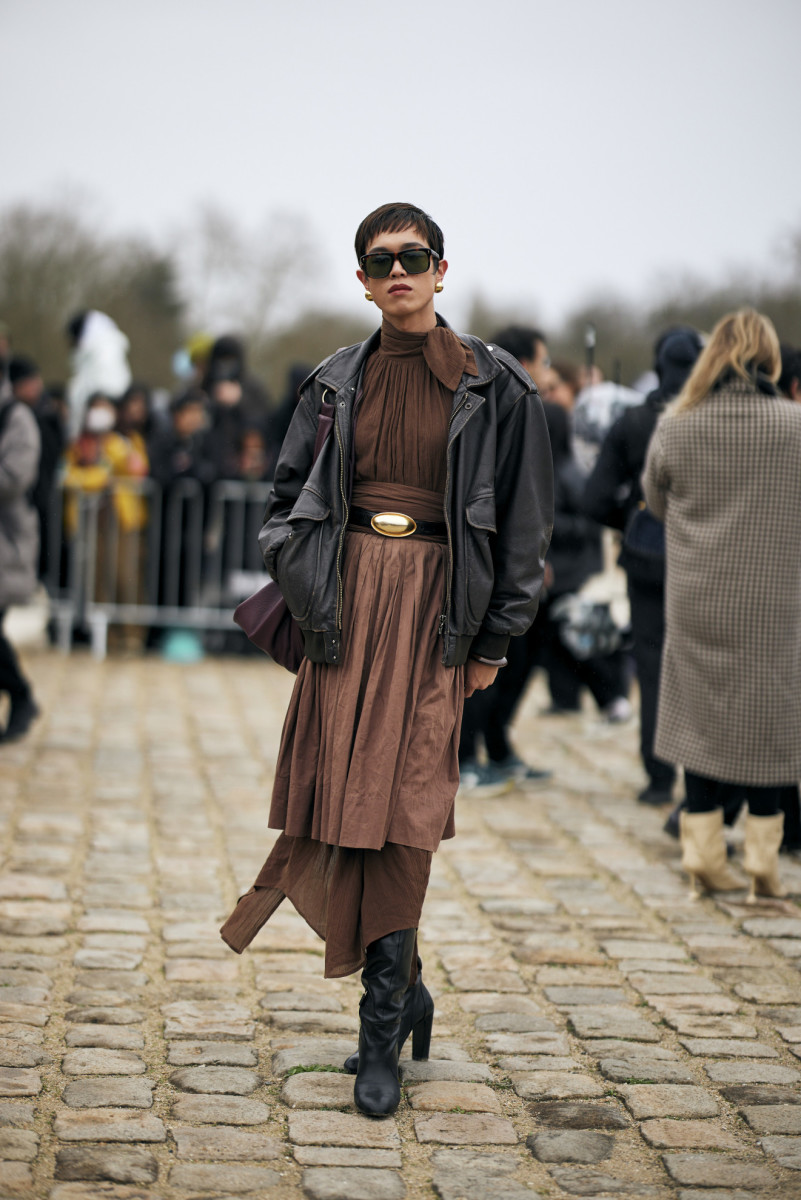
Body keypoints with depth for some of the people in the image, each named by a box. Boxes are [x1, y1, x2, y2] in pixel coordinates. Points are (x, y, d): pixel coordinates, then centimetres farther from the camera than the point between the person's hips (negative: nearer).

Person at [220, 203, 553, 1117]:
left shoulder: (492, 386, 0)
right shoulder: (338, 382, 8)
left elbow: (524, 522, 2)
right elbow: (284, 494, 17)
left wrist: (493, 639, -1)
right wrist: (299, 575, 2)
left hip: (433, 613, -3)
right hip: (346, 608, 3)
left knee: (399, 818, -8)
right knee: (342, 810, 1)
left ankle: (382, 1040, 0)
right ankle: (404, 991, 22)